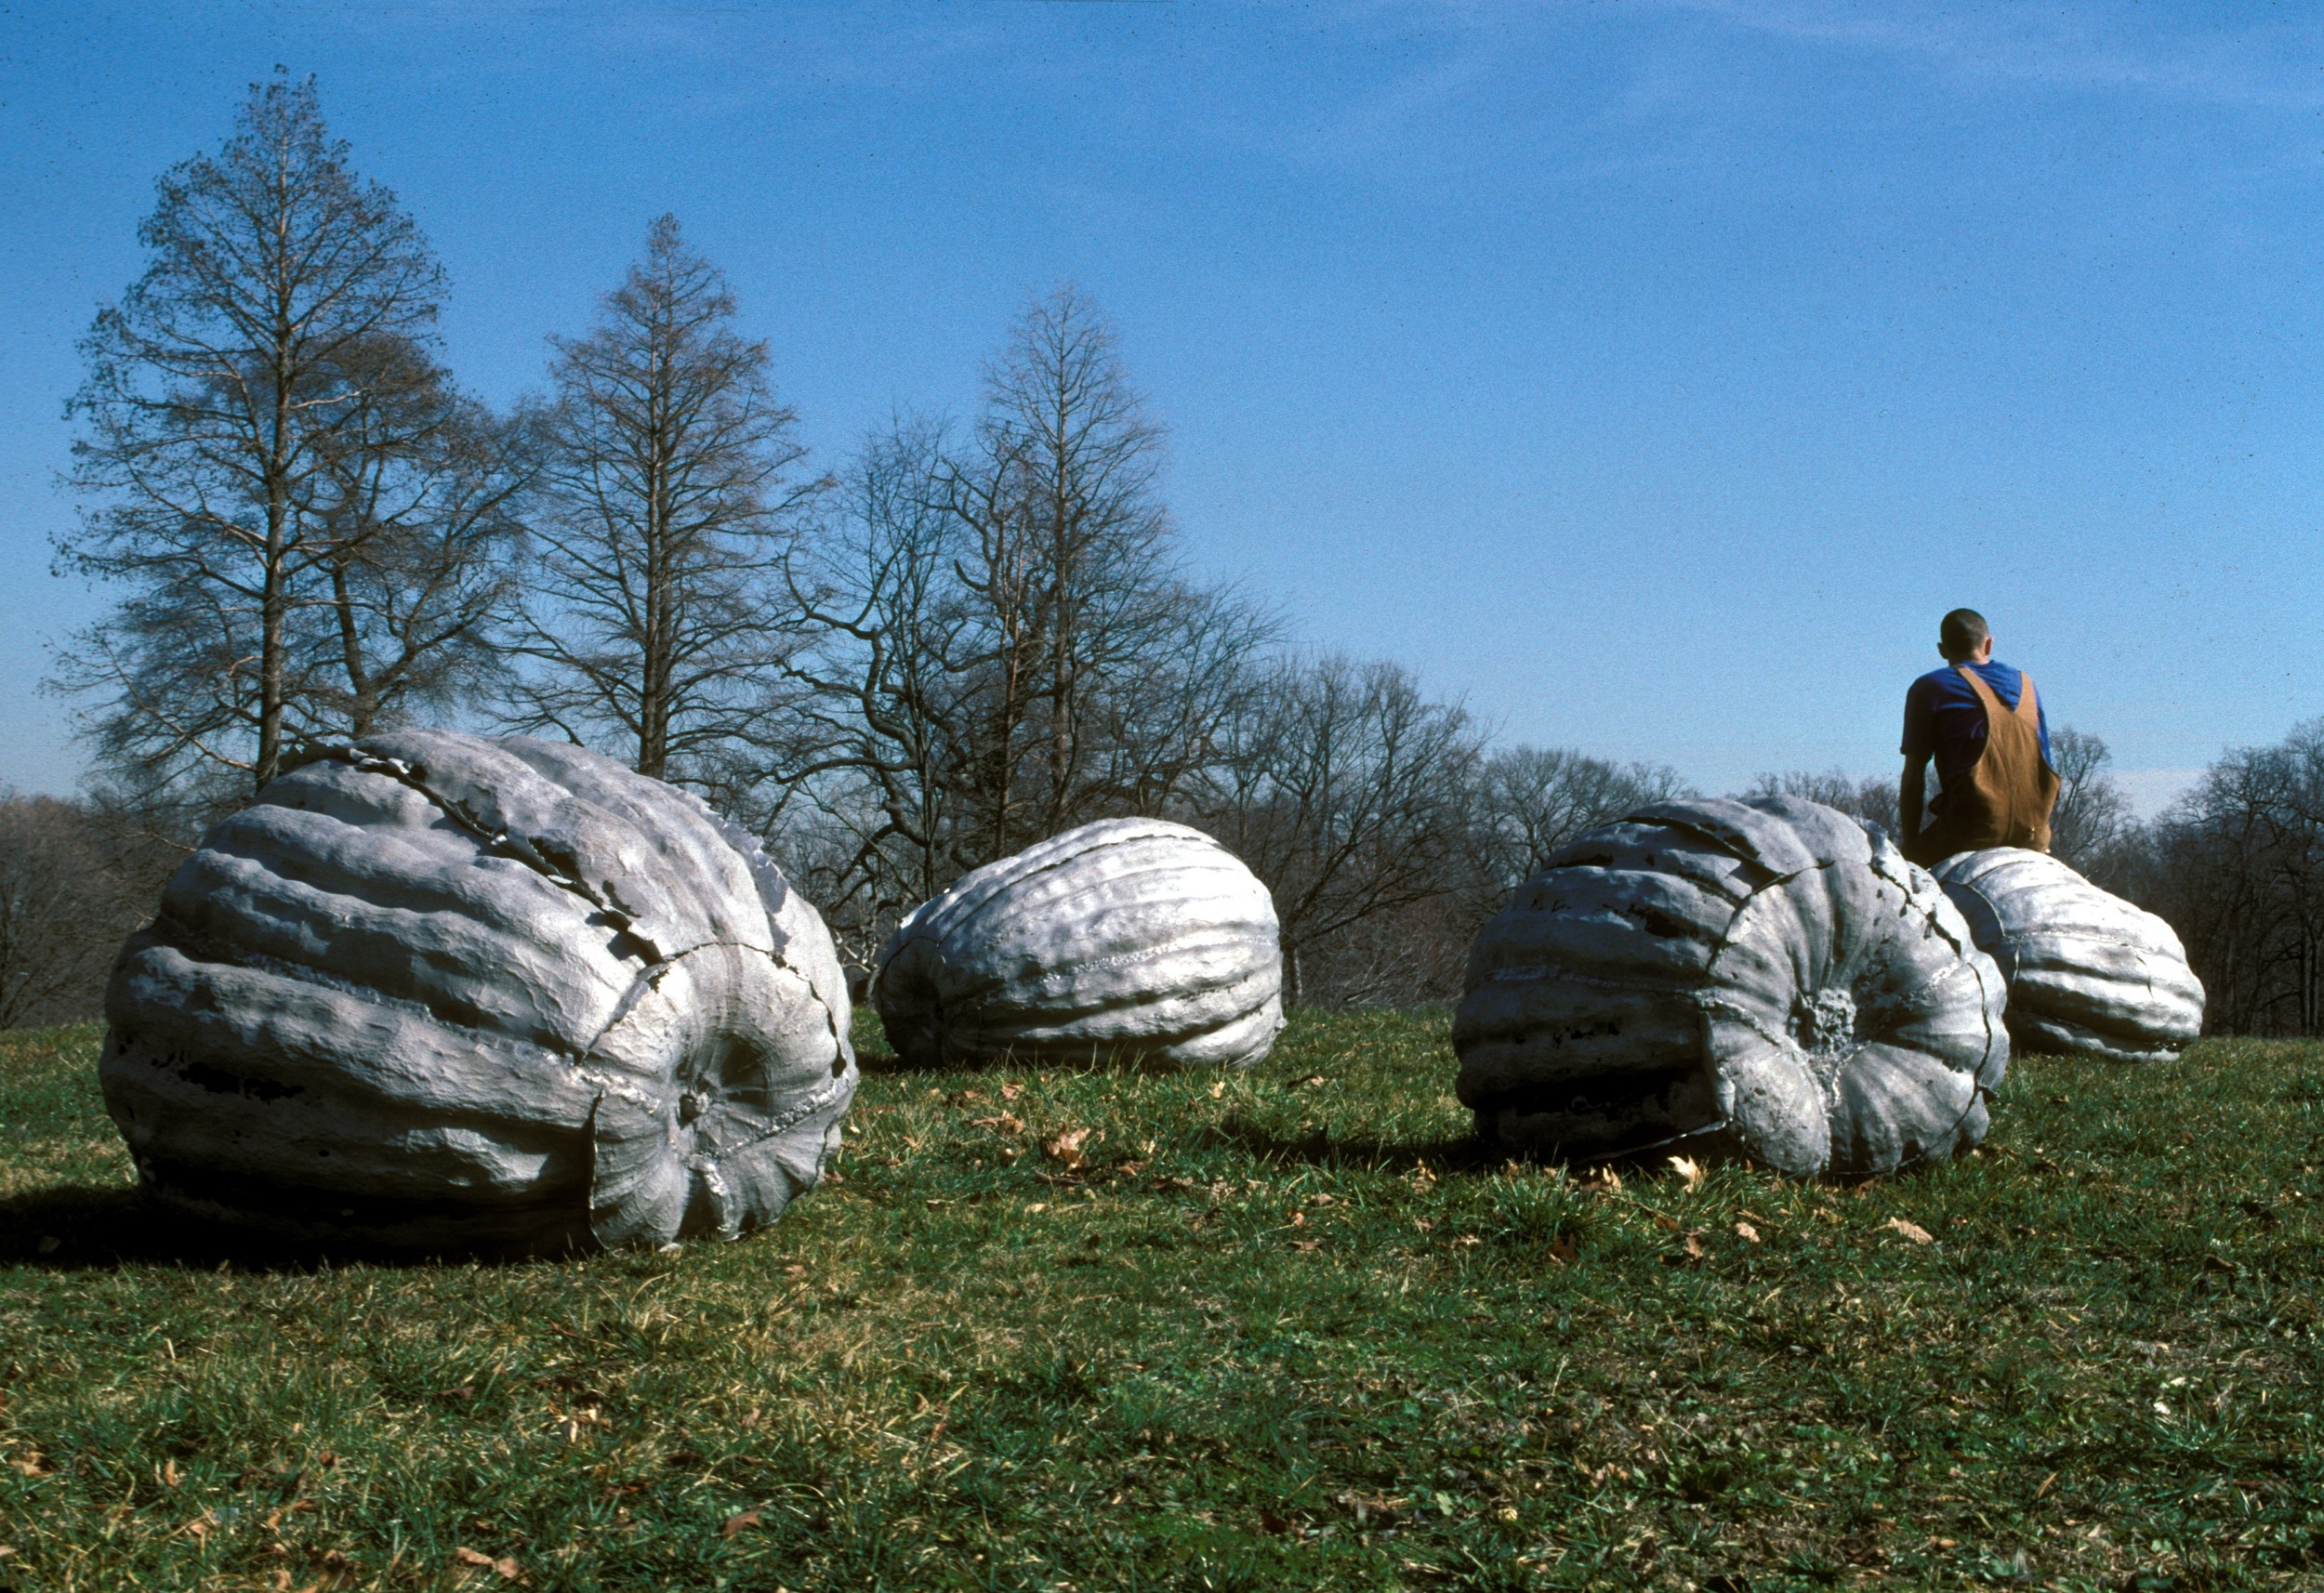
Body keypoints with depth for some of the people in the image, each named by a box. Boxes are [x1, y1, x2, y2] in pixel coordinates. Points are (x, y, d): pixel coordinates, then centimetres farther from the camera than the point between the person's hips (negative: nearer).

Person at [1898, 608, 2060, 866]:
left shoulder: (1929, 688, 6)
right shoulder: (2025, 684, 20)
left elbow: (1914, 775, 1)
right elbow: (2044, 764, 21)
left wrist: (1910, 845, 6)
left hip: (1971, 833, -4)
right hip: (2032, 838, 4)